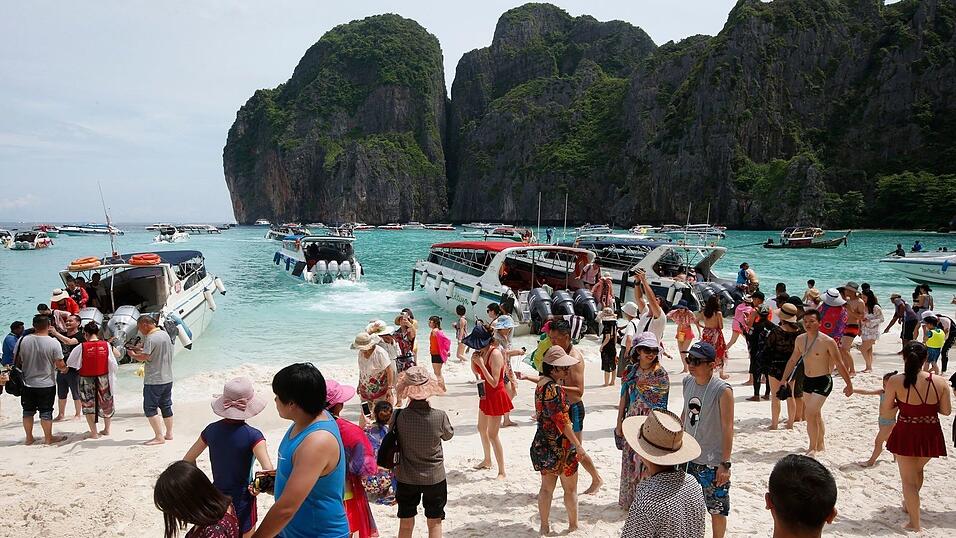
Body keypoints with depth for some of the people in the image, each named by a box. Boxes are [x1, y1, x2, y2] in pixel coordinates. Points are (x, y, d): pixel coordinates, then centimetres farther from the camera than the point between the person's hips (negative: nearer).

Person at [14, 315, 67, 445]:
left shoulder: (23, 340, -8)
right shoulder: (53, 343, -16)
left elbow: (16, 361, 1)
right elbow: (60, 365, -13)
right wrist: (64, 369, 11)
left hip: (27, 383, 3)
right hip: (47, 384, -3)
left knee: (28, 411, 15)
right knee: (46, 412, 7)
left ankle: (29, 438, 26)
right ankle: (48, 438, 17)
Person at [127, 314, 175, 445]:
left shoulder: (150, 338, -18)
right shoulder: (165, 334, 9)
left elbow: (143, 357, -21)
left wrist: (133, 354, -2)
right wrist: (139, 349, 13)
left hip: (153, 380, -9)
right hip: (168, 378, 9)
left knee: (150, 409, -1)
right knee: (166, 406, 16)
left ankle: (159, 437, -3)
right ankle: (169, 434, 22)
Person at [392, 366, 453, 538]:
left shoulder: (399, 416, -19)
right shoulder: (440, 416, -20)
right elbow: (449, 435, 0)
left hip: (406, 478, 1)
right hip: (435, 478, -1)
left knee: (406, 524, 17)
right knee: (435, 523, 15)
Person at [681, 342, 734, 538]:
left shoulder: (722, 390, -19)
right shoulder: (688, 382, 0)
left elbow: (728, 428, -17)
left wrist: (725, 464, -17)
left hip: (713, 461, -6)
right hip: (689, 457, 6)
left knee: (716, 508, 9)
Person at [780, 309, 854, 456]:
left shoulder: (828, 342, -17)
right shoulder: (800, 339, 1)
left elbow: (839, 364, -9)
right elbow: (792, 360, 13)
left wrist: (849, 384, -5)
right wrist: (783, 380, 14)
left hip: (823, 382, -6)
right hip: (807, 381, 6)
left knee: (810, 414, -14)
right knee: (816, 414, 19)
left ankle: (813, 449, 0)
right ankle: (820, 445, 35)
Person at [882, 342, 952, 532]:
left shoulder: (895, 381, -17)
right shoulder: (940, 382, -10)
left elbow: (884, 412, -10)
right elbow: (947, 411, 0)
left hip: (906, 435, -4)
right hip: (931, 435, 4)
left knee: (908, 479, 10)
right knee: (918, 469, 30)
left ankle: (915, 525, 10)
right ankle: (908, 503, 52)